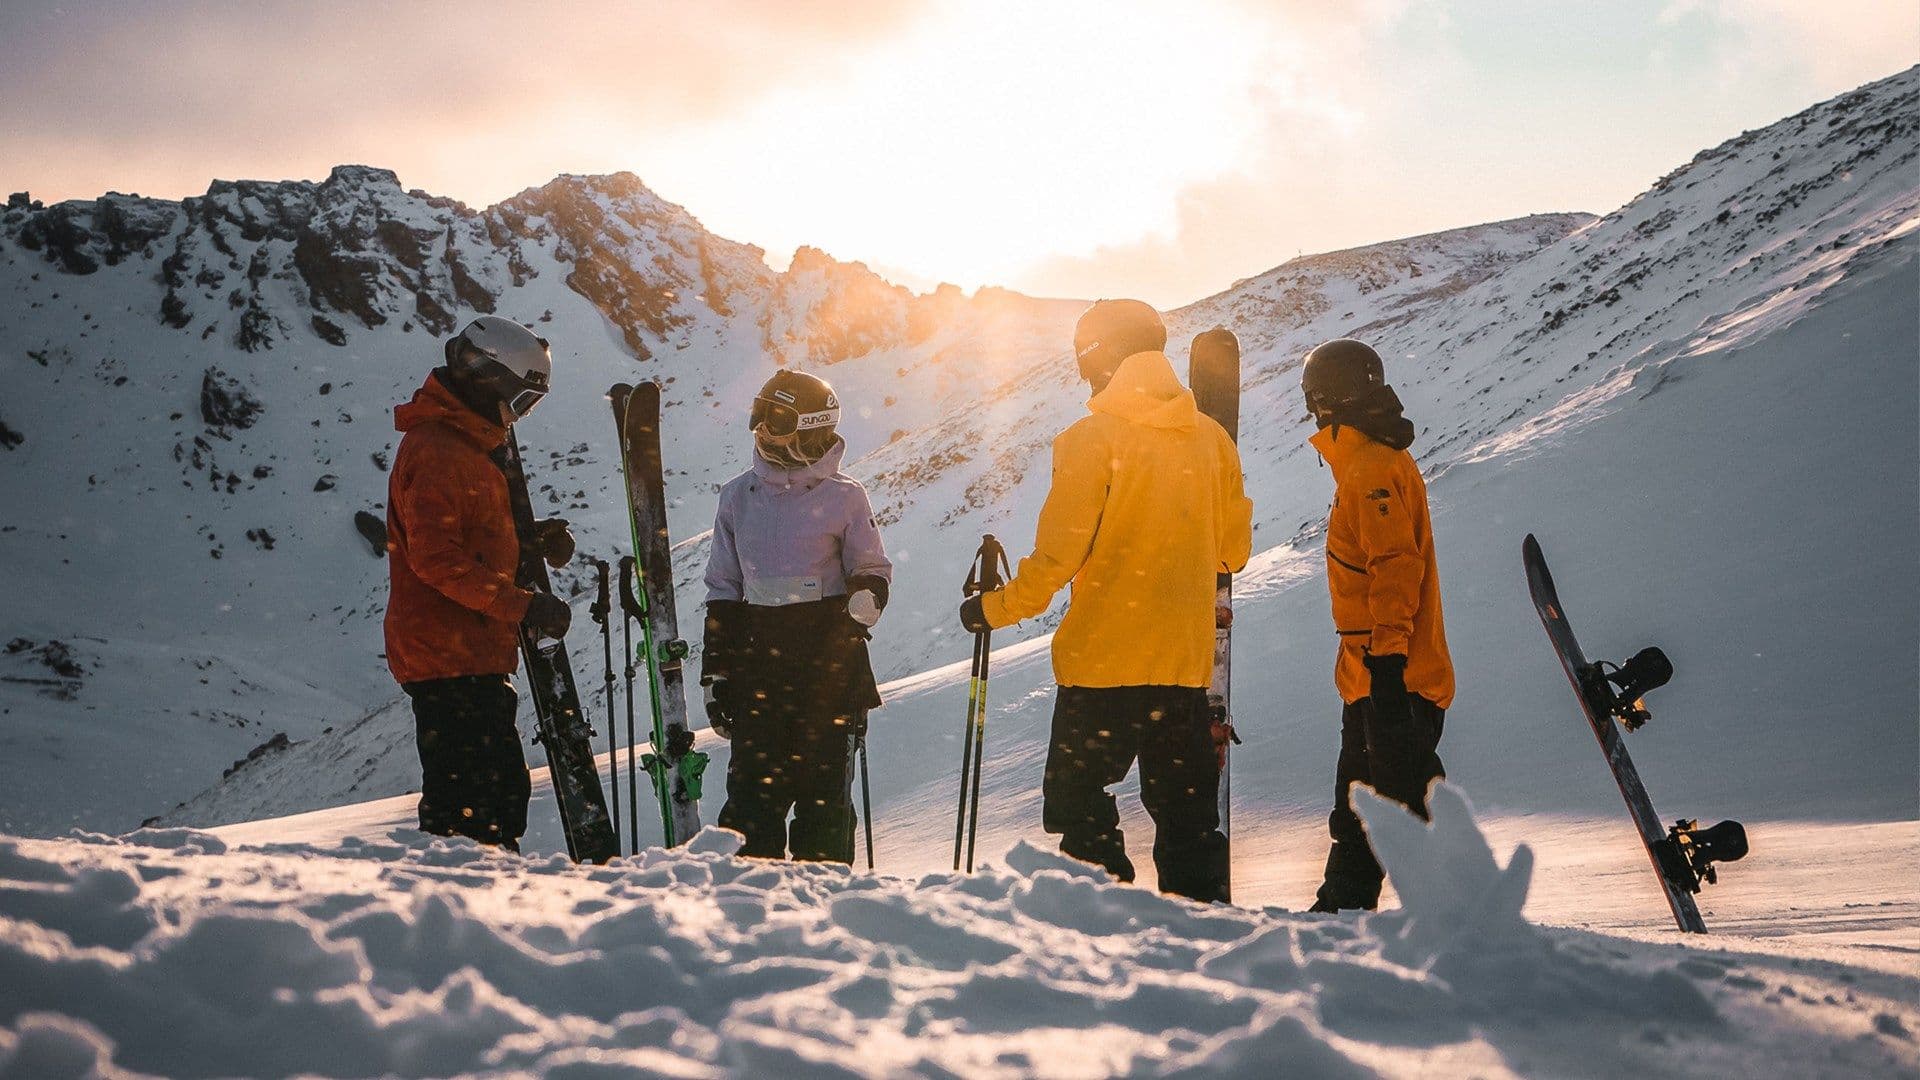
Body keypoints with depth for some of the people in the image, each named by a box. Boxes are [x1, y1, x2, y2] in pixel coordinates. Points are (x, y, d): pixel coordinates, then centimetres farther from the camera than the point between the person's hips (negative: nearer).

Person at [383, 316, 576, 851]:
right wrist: (522, 606, -23)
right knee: (467, 799, -12)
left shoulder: (462, 445, 20)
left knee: (501, 785, 13)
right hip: (449, 659, -11)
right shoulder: (435, 451, -14)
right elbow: (437, 559, -22)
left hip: (472, 657, 11)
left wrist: (531, 540, 7)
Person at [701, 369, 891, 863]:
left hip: (830, 659, -2)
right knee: (754, 785, -2)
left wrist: (865, 599, -16)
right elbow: (723, 591, 16)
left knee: (824, 785, 0)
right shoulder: (739, 496, 10)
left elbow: (873, 571, 9)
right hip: (759, 660, 3)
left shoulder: (843, 496, 0)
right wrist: (716, 672, 12)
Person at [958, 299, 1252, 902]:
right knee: (1186, 813, 13)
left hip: (1102, 657, -5)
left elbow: (1058, 554, -12)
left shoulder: (1094, 438, -9)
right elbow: (1233, 551, 13)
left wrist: (996, 609, 1)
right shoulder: (1211, 437, 6)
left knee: (1079, 807, 5)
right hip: (1187, 657, 5)